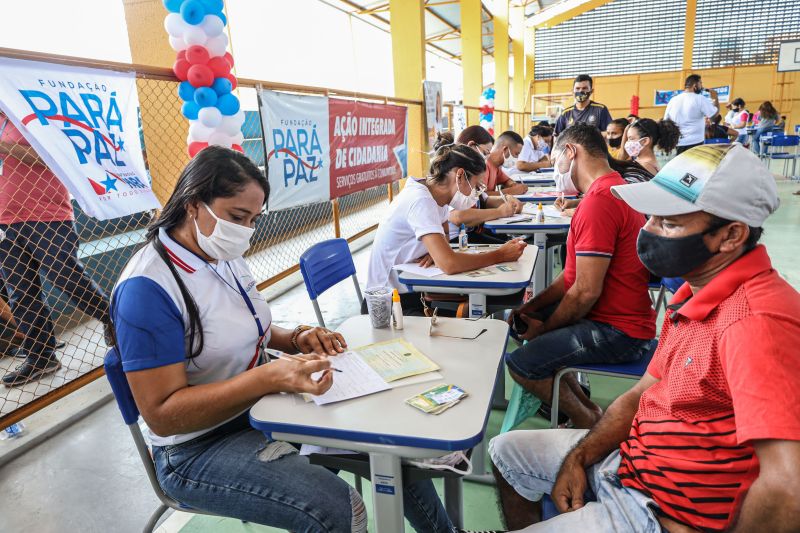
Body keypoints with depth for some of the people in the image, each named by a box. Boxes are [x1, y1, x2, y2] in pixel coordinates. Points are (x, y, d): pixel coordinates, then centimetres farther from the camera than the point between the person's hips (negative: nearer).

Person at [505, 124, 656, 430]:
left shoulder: (598, 202, -23)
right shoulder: (612, 190, 13)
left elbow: (586, 292, -25)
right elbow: (573, 275, 13)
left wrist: (544, 328, -9)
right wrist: (530, 308, 5)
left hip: (619, 334, -11)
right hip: (617, 317, 11)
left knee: (520, 365, -17)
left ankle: (591, 425, 6)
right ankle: (587, 409, 17)